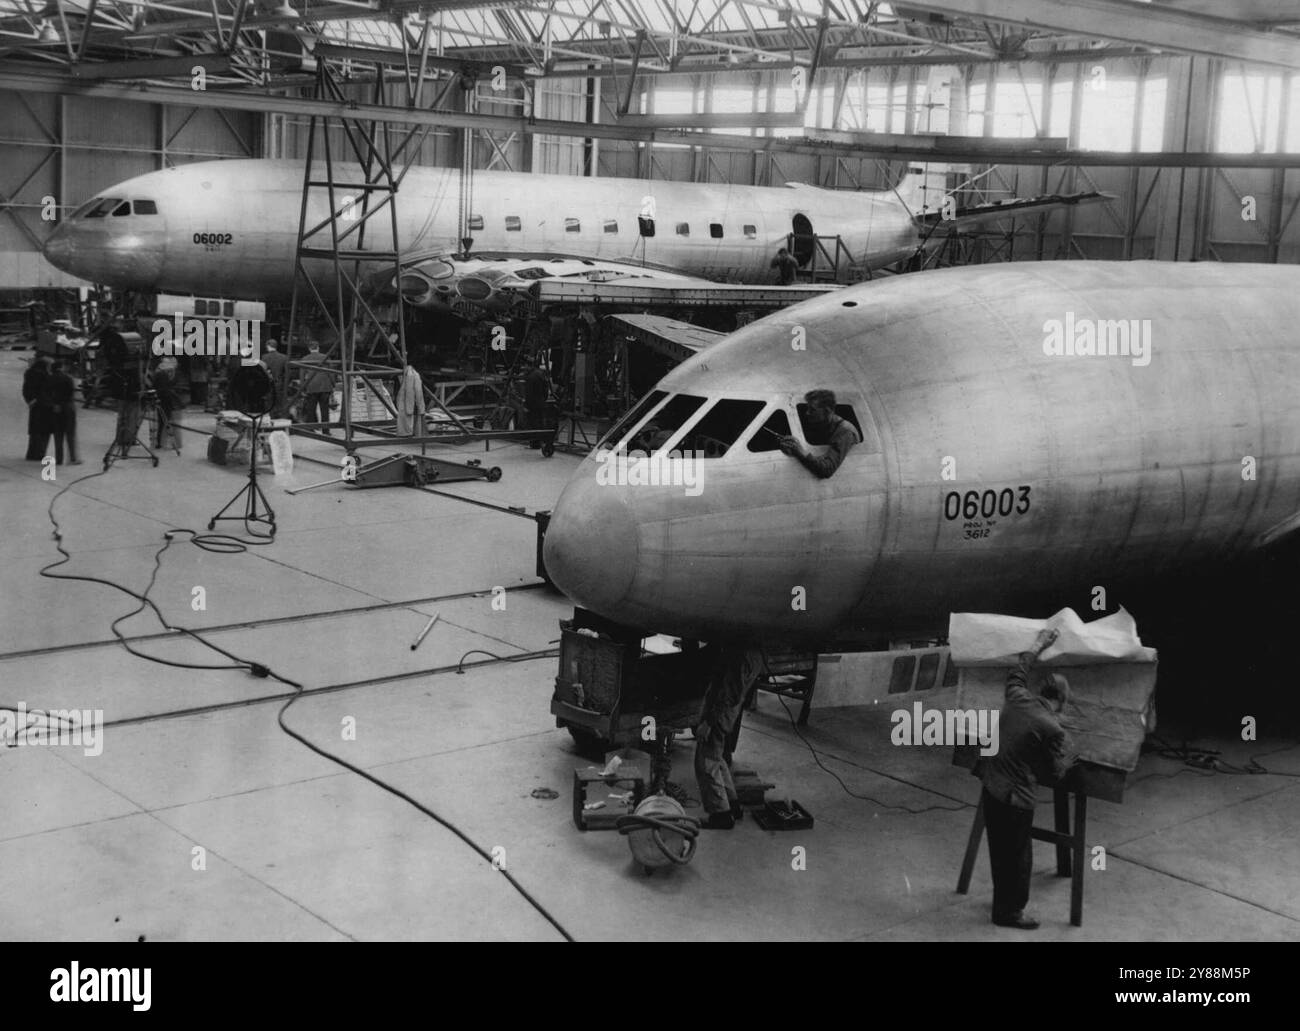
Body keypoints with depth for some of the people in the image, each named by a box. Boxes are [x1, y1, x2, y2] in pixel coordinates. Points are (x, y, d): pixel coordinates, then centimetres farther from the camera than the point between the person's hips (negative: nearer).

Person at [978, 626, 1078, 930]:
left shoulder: (1017, 698, 0)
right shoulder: (1053, 730, -16)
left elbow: (1016, 675, 24)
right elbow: (1054, 775, -6)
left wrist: (1037, 647, 35)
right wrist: (1068, 758, 13)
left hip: (990, 788, 7)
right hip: (1016, 798, -7)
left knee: (1000, 852, 22)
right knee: (1018, 857, 11)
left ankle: (1002, 903, 37)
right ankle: (1010, 911, 23)